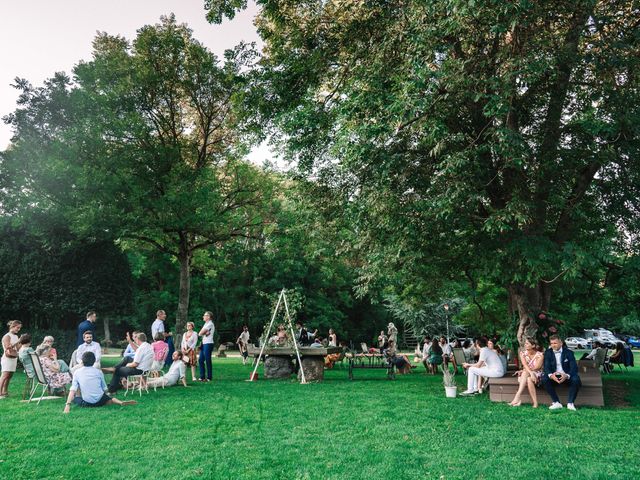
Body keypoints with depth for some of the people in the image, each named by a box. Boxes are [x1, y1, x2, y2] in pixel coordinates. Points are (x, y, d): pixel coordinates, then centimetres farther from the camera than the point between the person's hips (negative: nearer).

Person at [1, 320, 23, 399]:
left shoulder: (16, 336, 14)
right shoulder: (7, 336, -8)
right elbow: (8, 347, -18)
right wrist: (18, 341, -22)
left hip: (14, 358, 7)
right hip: (7, 359, -7)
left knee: (9, 377, 6)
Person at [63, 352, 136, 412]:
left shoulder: (77, 372, 2)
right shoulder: (99, 372, 4)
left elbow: (72, 390, -7)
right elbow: (104, 389, 7)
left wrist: (68, 404, -8)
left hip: (86, 403, 1)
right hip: (100, 401, -1)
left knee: (74, 397, 28)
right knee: (110, 399, 24)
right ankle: (121, 402, -6)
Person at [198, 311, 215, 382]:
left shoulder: (210, 324, -10)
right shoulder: (206, 324, 19)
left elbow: (200, 333, -15)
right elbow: (200, 333, 9)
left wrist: (202, 333, 4)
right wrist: (205, 333, -8)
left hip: (208, 344, -9)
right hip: (204, 344, 9)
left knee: (207, 360, -4)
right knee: (200, 360, 8)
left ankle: (209, 377, 4)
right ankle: (202, 377, 15)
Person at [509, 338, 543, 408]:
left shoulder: (539, 355, -6)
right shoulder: (523, 353, 2)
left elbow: (536, 368, -14)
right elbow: (525, 365, -14)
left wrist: (523, 371, -17)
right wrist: (531, 372, -33)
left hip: (537, 375, -3)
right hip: (525, 375, 3)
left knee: (525, 373, -37)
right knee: (528, 379, -36)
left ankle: (517, 396, -41)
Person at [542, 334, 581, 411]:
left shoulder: (568, 352, -5)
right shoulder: (548, 353, -1)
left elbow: (574, 368, -14)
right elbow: (546, 367, -8)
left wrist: (567, 376, -35)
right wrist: (551, 375, -33)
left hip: (567, 376, -1)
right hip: (554, 376, 1)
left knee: (576, 380, -32)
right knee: (544, 379, -27)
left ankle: (570, 403, -14)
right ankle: (556, 403, -15)